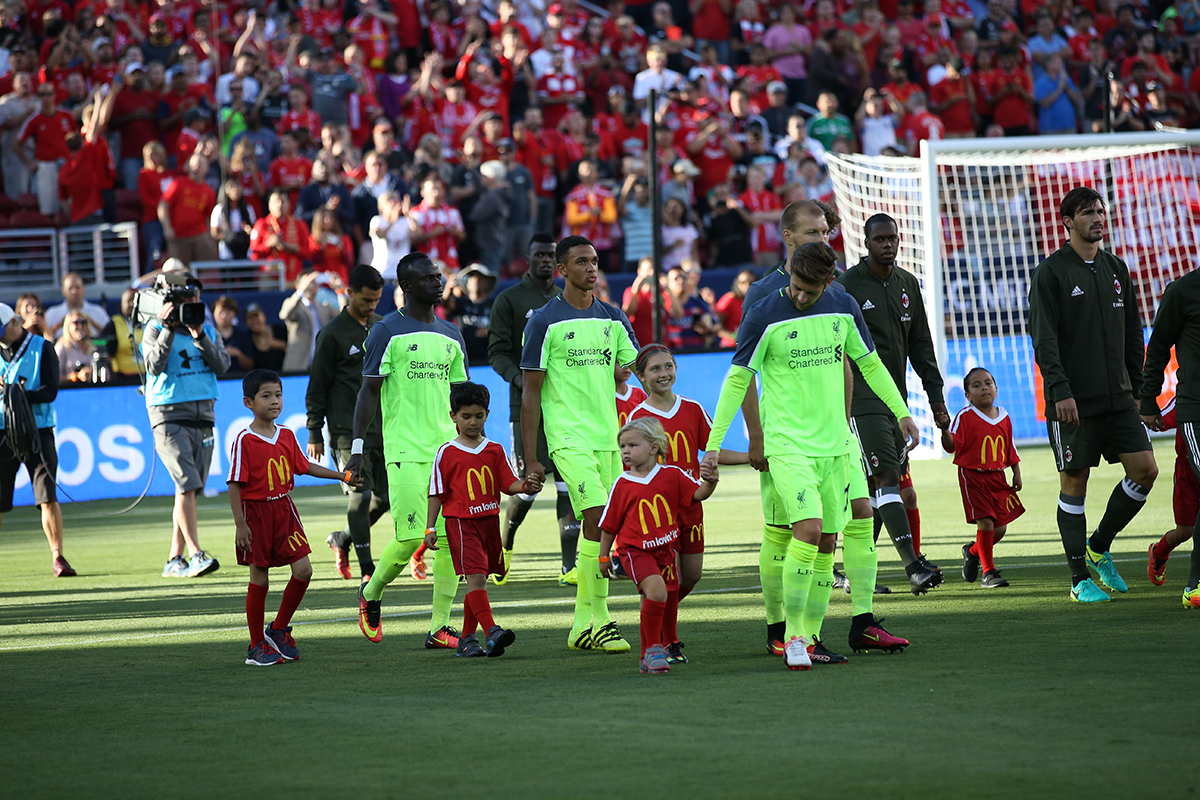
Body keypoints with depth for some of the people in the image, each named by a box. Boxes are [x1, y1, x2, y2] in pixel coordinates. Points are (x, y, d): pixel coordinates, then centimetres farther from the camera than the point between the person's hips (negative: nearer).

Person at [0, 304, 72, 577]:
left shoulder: (42, 349, 3)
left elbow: (50, 391, -6)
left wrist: (24, 395, -23)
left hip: (37, 430, -2)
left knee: (48, 498, -11)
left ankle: (57, 558, -8)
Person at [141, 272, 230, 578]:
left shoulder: (207, 329, 12)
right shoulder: (155, 329, 0)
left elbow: (222, 366, 0)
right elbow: (155, 366, -15)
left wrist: (200, 337, -11)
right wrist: (168, 328, -16)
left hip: (202, 416, 5)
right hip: (169, 416, -5)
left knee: (189, 490, 5)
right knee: (187, 485, -16)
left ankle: (175, 559, 10)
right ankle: (196, 554, -18)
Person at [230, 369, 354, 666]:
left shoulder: (287, 435, 5)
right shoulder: (244, 441, -12)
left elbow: (304, 466, 20)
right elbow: (235, 485, -12)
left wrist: (341, 476, 20)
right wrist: (240, 525, -16)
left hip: (284, 508, 5)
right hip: (255, 511, -5)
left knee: (303, 569, -5)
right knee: (259, 580, 1)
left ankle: (278, 630, 14)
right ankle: (257, 647, 13)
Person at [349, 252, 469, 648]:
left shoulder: (451, 335, 16)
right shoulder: (388, 331, -2)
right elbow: (369, 391, -2)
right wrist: (357, 447, -7)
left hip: (449, 448, 6)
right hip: (406, 450, -6)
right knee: (411, 537, -11)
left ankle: (439, 627, 2)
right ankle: (371, 593, 18)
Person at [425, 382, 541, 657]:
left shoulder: (495, 451, 9)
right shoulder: (447, 453, 0)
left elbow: (509, 483, 5)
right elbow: (437, 493, 2)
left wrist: (524, 486, -17)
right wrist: (430, 527, -1)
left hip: (489, 520, 5)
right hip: (461, 521, -5)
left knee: (479, 580, 9)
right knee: (475, 576, -17)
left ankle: (467, 639, 18)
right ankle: (492, 632, -27)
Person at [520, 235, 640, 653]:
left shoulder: (613, 318, 12)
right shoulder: (545, 321, -2)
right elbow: (531, 392, -1)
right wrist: (530, 458, -4)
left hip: (609, 437, 6)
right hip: (569, 437, -6)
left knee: (598, 528, 6)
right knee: (597, 519, -17)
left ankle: (582, 625, 14)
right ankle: (600, 621, -13)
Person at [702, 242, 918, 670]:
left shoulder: (843, 307, 4)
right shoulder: (764, 317, -9)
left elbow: (869, 363, 18)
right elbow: (737, 380, -3)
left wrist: (901, 412, 18)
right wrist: (714, 442, -5)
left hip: (834, 443, 5)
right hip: (787, 443, -5)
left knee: (826, 541, 5)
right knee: (808, 528, -21)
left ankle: (810, 639, 13)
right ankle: (792, 635, -11)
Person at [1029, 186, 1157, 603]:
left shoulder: (1115, 269, 14)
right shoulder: (1051, 273, -4)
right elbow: (1044, 337, -11)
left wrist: (1137, 386, 13)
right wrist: (1060, 390, -19)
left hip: (1118, 397, 6)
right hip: (1072, 401, -6)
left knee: (1145, 470, -3)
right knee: (1074, 483, -1)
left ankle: (1099, 546, 15)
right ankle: (1080, 578, 7)